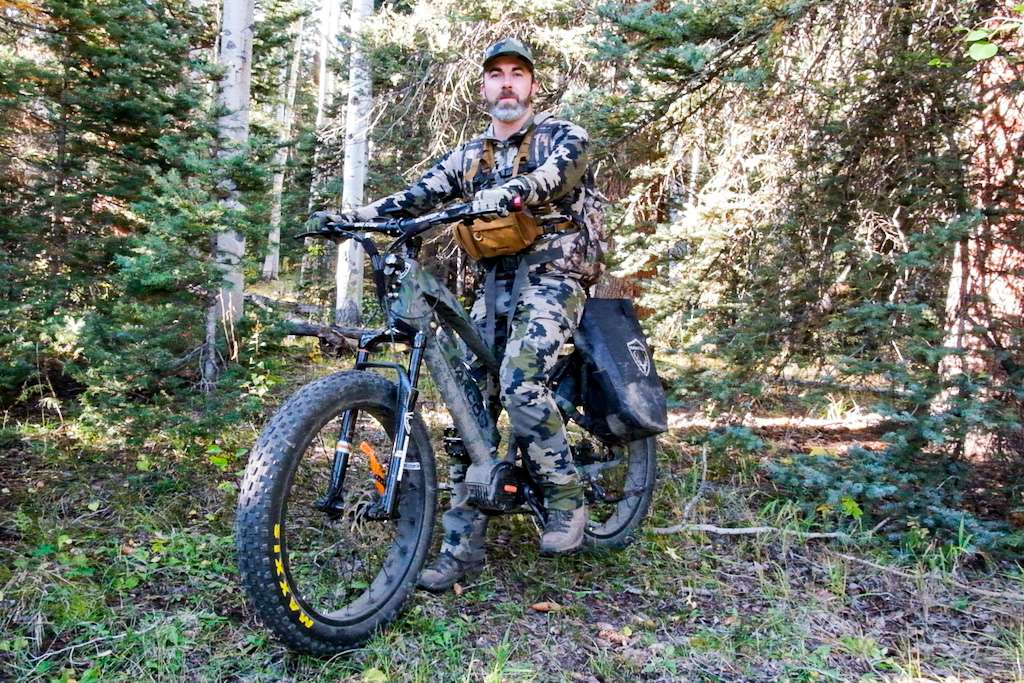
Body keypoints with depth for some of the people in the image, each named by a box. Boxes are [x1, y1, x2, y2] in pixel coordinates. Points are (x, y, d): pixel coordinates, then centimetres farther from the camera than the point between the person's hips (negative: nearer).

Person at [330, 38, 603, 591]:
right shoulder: (470, 155, 16)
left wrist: (510, 192, -43)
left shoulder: (561, 135, 2)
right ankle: (463, 545, 3)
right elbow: (418, 195, 4)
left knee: (518, 382, -27)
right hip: (498, 280, 5)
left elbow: (556, 174, -21)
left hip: (553, 273, -5)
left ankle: (567, 500, -5)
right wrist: (356, 215, -14)